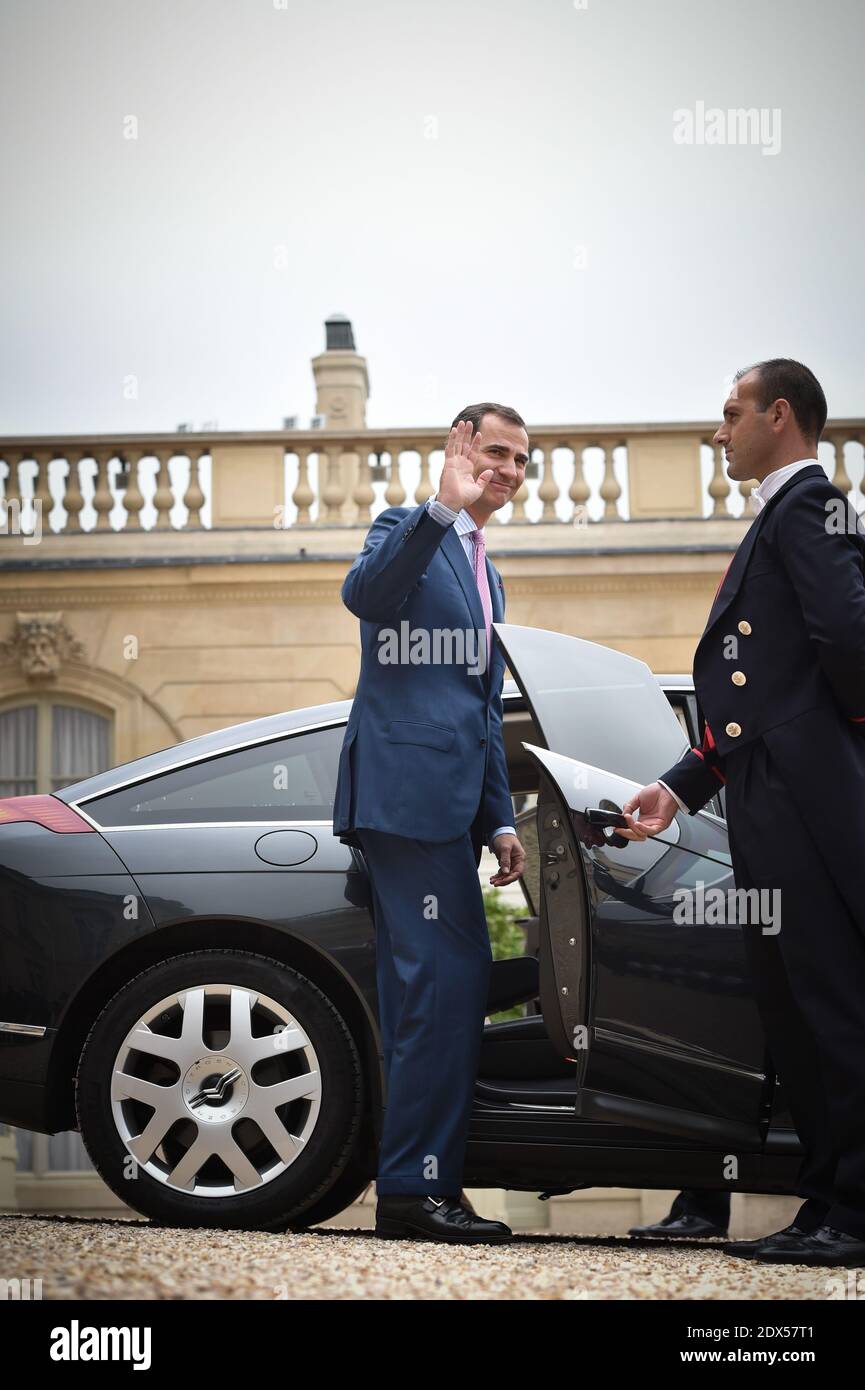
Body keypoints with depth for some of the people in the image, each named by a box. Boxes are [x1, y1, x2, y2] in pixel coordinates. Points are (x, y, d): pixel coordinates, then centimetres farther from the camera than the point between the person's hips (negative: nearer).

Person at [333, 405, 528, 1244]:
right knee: (448, 981, -14)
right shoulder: (406, 531, 0)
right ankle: (417, 1185, -11)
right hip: (408, 788, -9)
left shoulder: (485, 575, 26)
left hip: (444, 801, 9)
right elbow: (363, 594, -24)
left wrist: (499, 820, 21)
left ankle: (411, 1190, 11)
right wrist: (444, 508, -32)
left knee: (425, 992, 8)